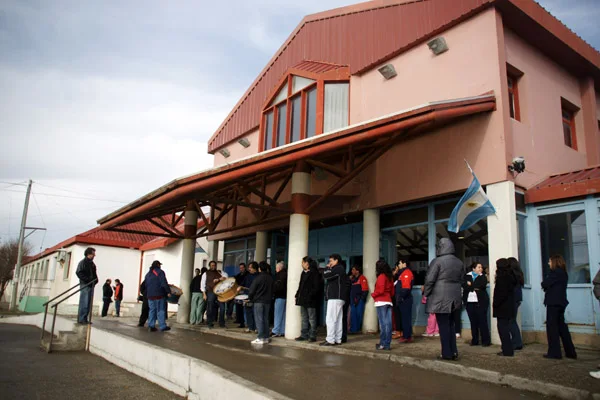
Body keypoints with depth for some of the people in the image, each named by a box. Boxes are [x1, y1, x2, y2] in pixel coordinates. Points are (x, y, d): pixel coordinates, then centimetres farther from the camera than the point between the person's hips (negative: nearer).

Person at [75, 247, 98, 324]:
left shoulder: (92, 263, 20)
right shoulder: (83, 262, -3)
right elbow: (78, 273, -12)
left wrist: (95, 280, 4)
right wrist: (88, 279, -18)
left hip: (91, 285, 8)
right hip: (85, 285, -8)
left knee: (89, 303, 8)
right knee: (84, 303, -9)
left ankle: (84, 319, 13)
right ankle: (81, 319, -5)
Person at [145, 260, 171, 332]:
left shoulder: (148, 274, 17)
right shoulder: (160, 272, -7)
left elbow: (145, 285, 20)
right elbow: (164, 283, -14)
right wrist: (168, 292, -10)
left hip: (150, 295, 7)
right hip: (159, 295, -7)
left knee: (152, 310, 11)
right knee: (160, 311, -3)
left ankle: (151, 326, 6)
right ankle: (162, 326, -1)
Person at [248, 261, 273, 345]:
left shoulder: (258, 278, -13)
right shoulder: (270, 278, 2)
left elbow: (251, 290, -10)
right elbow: (272, 290, 8)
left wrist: (250, 298, 6)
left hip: (258, 301, -5)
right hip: (267, 301, 5)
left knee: (259, 319, -1)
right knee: (265, 319, 12)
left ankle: (260, 338, -3)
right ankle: (266, 337, 15)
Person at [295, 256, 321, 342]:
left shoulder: (314, 273, -9)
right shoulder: (304, 273, 17)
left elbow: (316, 287, -14)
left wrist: (310, 296, -21)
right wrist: (297, 295, 12)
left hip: (310, 300, -9)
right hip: (303, 300, 9)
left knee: (312, 318, -2)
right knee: (304, 318, 13)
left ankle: (312, 336, 4)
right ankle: (304, 335, 19)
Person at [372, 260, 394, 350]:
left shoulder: (381, 276, -8)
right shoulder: (390, 277, 15)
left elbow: (380, 290, -14)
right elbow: (392, 292, 18)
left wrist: (373, 295, 0)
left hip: (381, 302, -8)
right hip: (389, 302, 8)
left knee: (383, 323, -7)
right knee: (388, 323, 4)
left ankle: (383, 344, -7)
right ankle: (387, 344, 6)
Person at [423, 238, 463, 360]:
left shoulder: (437, 261, -12)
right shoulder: (459, 262, 9)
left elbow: (429, 280, -13)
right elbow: (461, 279, 15)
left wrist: (426, 294, -2)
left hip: (440, 298, -6)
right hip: (454, 298, 6)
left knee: (443, 325, 0)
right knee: (450, 325, 16)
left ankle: (447, 353, 4)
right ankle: (453, 352, 16)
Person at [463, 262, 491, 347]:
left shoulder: (483, 277, 7)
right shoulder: (467, 276, 10)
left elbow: (482, 285, -13)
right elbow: (464, 286, -5)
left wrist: (471, 284, -8)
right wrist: (475, 287, -14)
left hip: (481, 301, -2)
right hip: (470, 302, 2)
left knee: (482, 321, -5)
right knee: (473, 322, 4)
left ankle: (486, 341, 0)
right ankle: (474, 341, 12)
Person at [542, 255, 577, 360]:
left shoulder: (554, 272, -15)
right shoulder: (563, 273, 14)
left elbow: (544, 284, -16)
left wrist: (544, 283, 4)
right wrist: (547, 286, 3)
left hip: (553, 303, -9)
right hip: (561, 302, 9)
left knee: (552, 327, -3)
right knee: (562, 326, 14)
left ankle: (554, 352, -1)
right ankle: (570, 352, 17)